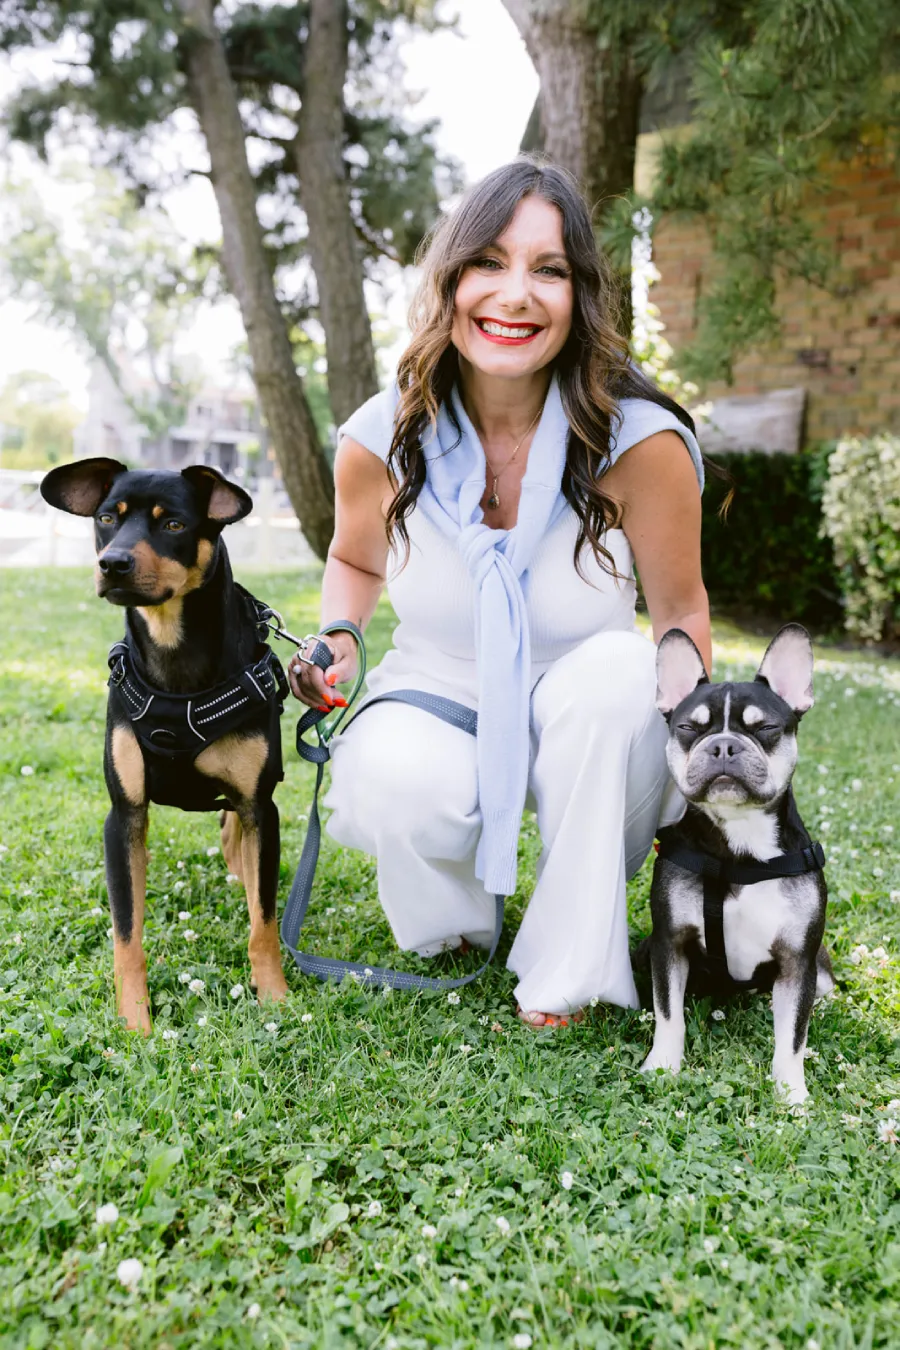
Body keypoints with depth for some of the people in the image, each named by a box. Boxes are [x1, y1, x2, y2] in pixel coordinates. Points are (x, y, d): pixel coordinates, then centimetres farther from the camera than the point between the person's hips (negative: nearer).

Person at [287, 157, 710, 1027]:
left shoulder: (641, 442, -17)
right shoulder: (379, 440, -10)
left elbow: (682, 612, -4)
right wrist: (338, 640, -9)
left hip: (588, 735, 0)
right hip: (439, 704, 1)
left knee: (617, 670, -34)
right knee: (392, 785, -33)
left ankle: (570, 964, -13)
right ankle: (450, 920, 7)